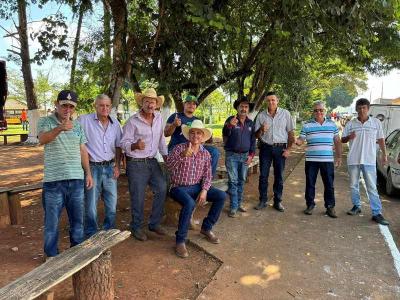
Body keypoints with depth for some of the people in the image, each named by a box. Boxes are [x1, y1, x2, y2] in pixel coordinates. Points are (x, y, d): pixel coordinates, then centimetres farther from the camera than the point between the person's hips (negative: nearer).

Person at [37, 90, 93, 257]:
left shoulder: (77, 126, 11)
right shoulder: (46, 122, -3)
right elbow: (42, 139, -24)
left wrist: (88, 173, 8)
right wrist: (60, 128, -42)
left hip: (77, 180, 4)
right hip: (53, 180, -4)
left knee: (77, 219, 14)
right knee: (52, 220, 7)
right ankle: (52, 255, 24)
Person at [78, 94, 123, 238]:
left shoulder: (115, 123, 7)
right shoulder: (84, 120, -8)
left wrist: (117, 166, 6)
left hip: (109, 167, 4)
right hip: (92, 167, -4)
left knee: (112, 202, 12)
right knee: (91, 204, 3)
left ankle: (109, 231, 31)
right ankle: (91, 235, 22)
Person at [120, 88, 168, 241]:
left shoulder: (159, 118, 6)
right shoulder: (132, 121, -10)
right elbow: (124, 143, -10)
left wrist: (166, 156, 14)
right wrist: (135, 145, -30)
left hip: (152, 162, 6)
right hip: (136, 164, -5)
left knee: (162, 189, 3)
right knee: (138, 197, 1)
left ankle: (154, 223, 21)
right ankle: (136, 227, 22)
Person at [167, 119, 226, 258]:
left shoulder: (206, 154, 5)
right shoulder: (179, 148, -7)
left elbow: (207, 175, 4)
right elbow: (169, 165, -23)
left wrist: (204, 191, -13)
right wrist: (183, 156, -40)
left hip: (197, 186, 5)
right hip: (179, 187, -5)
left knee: (221, 196, -11)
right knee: (189, 203, -35)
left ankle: (206, 228, 7)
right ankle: (180, 240, -17)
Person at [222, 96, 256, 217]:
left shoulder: (251, 123, 8)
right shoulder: (230, 120, -4)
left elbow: (253, 140, 13)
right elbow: (225, 134, -19)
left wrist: (251, 155, 5)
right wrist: (229, 125, -39)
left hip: (245, 156, 4)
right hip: (232, 155, -4)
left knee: (241, 181, 10)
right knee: (233, 181, -5)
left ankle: (239, 203, 22)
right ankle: (234, 207, 0)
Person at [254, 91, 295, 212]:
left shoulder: (285, 114, 1)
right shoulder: (261, 115, 4)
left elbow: (290, 132, 3)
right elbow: (257, 135, 7)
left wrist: (288, 149, -4)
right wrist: (261, 130, -15)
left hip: (280, 148, -1)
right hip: (265, 148, 1)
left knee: (279, 176, 6)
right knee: (263, 176, 3)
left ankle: (277, 201, 18)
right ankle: (263, 201, 14)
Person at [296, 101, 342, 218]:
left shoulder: (332, 124, 8)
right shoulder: (307, 125, 1)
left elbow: (337, 141, 12)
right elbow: (300, 140, 1)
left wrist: (339, 156, 8)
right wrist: (295, 141, -22)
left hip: (328, 160, 1)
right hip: (311, 160, -1)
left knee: (329, 185, 6)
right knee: (310, 184, 8)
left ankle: (330, 207, 19)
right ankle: (310, 205, 22)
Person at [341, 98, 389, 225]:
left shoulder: (376, 122, 4)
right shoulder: (350, 124, 4)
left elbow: (381, 139, 11)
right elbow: (343, 139, 9)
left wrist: (384, 154, 7)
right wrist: (349, 137, -13)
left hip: (369, 160, -2)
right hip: (353, 160, 2)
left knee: (372, 188, -3)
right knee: (354, 185, 12)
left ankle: (377, 213, 1)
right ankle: (356, 206, 28)